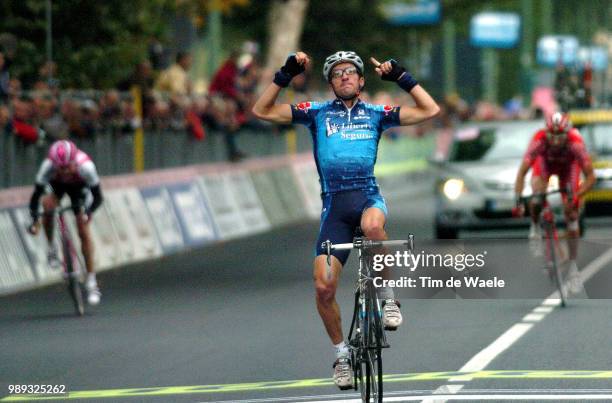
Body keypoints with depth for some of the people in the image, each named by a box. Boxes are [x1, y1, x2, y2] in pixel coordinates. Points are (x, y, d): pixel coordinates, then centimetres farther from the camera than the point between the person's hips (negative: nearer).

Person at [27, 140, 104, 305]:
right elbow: (36, 196, -34)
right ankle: (51, 247, -9)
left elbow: (98, 197, -34)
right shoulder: (48, 167, -38)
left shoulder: (85, 166, -40)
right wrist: (34, 220, -47)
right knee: (48, 204, -32)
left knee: (84, 231, -9)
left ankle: (91, 282, -1)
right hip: (57, 186, 1)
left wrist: (88, 212, -52)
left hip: (78, 186, -1)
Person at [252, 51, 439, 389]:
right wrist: (285, 75, -3)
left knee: (372, 225, -40)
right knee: (323, 286, -10)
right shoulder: (318, 113, 11)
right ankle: (342, 354, 12)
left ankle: (388, 297, -18)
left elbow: (429, 110, 8)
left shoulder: (376, 114, 12)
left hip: (368, 195, -1)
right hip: (334, 202, 1)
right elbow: (262, 111, 5)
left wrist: (401, 77, 3)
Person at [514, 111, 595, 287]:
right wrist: (518, 200, -44)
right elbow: (522, 172, -35)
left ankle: (573, 265, 4)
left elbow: (590, 177, -34)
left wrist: (576, 196, -47)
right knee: (537, 198, -31)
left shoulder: (575, 143, -39)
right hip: (545, 161, 0)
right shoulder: (539, 140, -39)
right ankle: (535, 228, 1)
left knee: (571, 214, -7)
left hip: (568, 165, 0)